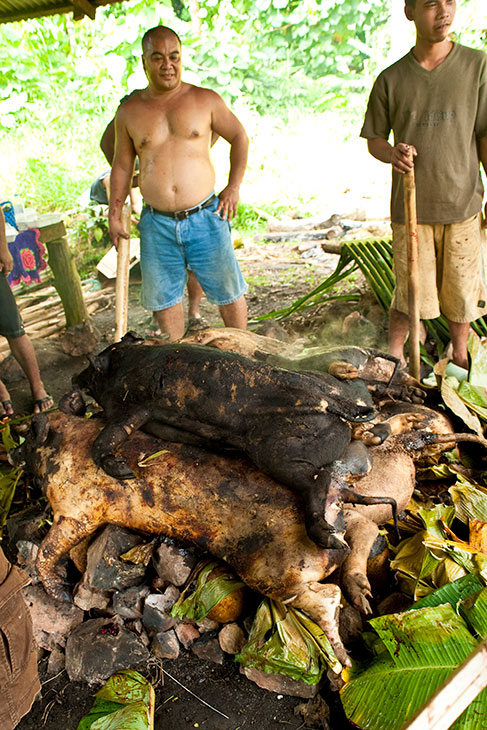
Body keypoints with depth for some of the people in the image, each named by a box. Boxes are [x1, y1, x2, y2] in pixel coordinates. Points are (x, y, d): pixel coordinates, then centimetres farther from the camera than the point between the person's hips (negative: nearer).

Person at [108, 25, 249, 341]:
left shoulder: (206, 100, 2)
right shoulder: (129, 111, 6)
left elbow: (240, 138, 12)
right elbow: (122, 165, 14)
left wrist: (234, 187, 3)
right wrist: (114, 215, 12)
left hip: (205, 217, -1)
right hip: (157, 224, 2)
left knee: (228, 291, 6)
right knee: (163, 297, 9)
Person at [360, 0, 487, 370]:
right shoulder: (391, 79, 2)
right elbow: (374, 140, 8)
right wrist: (393, 154, -14)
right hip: (411, 206, 0)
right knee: (410, 294, 1)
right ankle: (395, 354, 26)